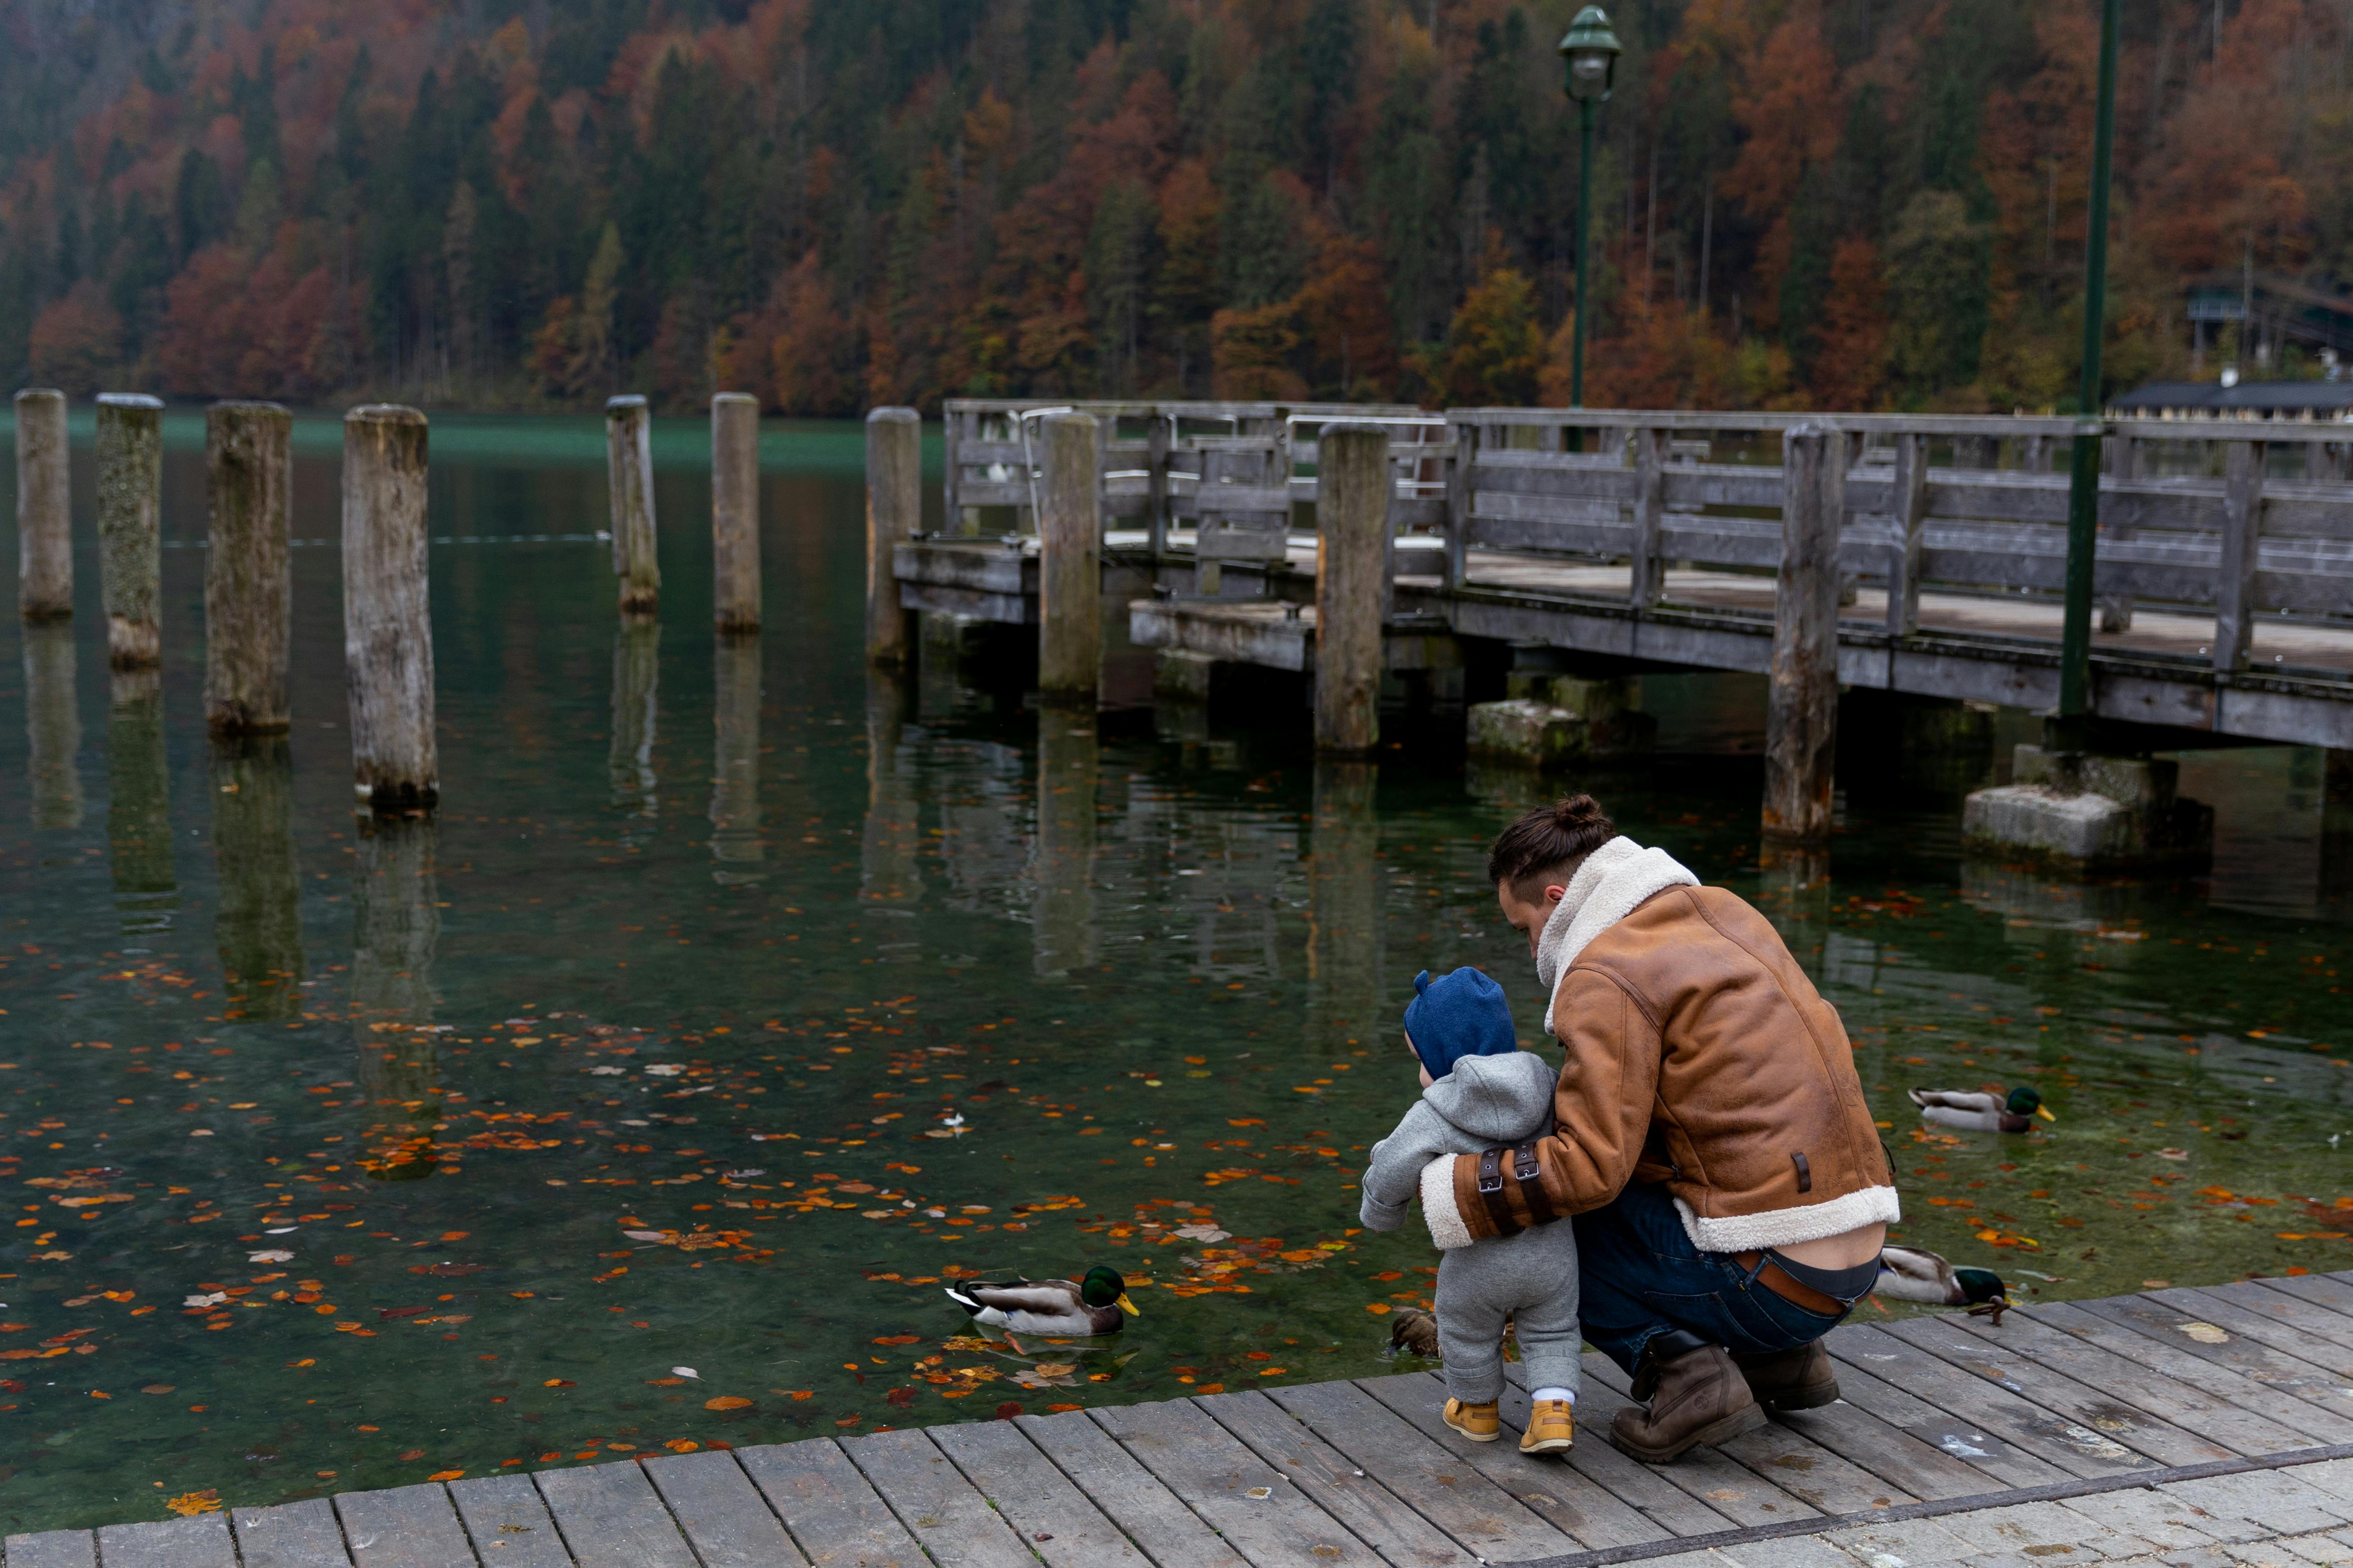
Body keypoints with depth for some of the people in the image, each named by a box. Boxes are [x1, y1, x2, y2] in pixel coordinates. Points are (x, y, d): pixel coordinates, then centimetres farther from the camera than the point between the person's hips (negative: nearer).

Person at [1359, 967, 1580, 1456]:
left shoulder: (1435, 1116, -17)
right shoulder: (1547, 1090, -3)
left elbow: (1391, 1173, -11)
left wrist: (1380, 1212, 10)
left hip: (1478, 1263, -3)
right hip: (1551, 1252, 3)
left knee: (1467, 1334, 23)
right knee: (1552, 1333, 23)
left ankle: (1477, 1409, 41)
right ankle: (1554, 1408, 6)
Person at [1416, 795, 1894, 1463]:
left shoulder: (1610, 975, -11)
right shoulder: (1722, 913, 14)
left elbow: (1590, 1165, -18)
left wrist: (1446, 1193, -9)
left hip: (1773, 1280, -8)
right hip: (1853, 1259, 8)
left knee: (1542, 1224, 7)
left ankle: (1682, 1372, -7)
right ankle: (1780, 1361, 18)